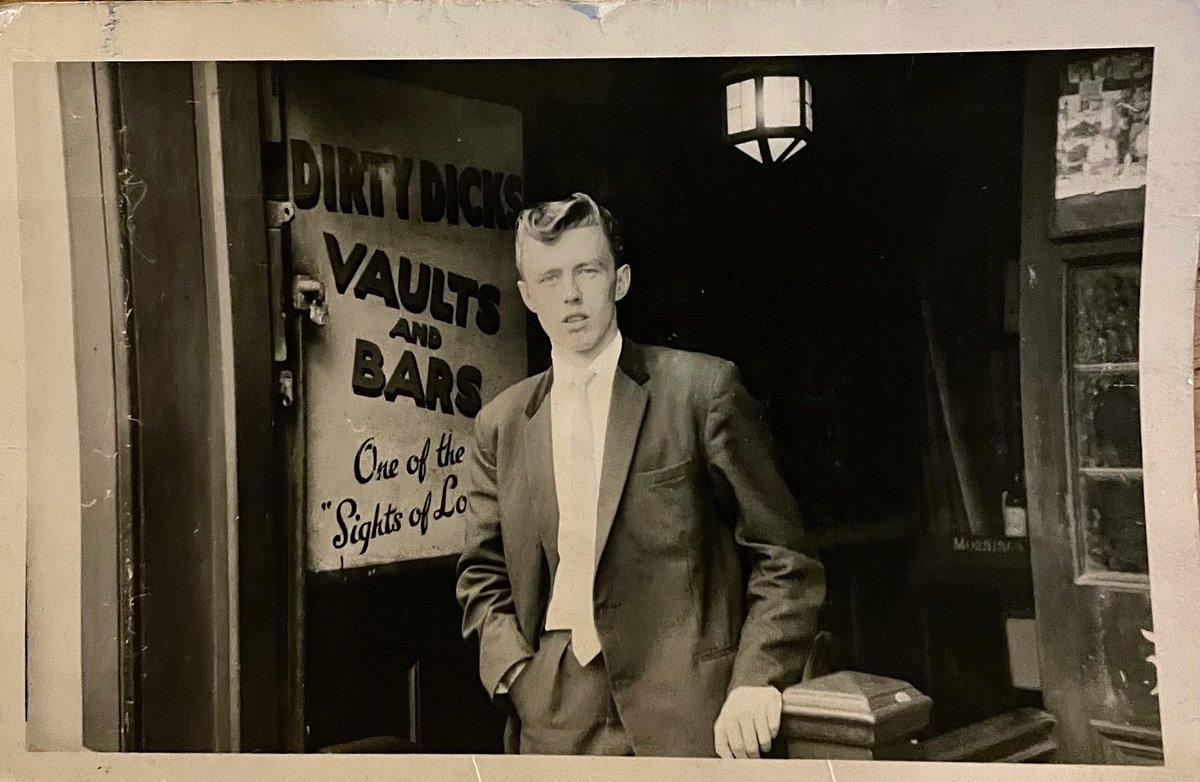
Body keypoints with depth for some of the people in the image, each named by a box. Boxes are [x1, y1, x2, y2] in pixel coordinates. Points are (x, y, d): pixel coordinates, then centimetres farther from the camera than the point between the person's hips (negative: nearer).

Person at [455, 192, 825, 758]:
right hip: (554, 718, 3)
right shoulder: (500, 423, 9)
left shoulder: (702, 388, -3)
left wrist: (757, 681, -13)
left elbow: (780, 553, -3)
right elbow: (482, 576, 13)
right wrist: (515, 673, -2)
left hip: (687, 710, -3)